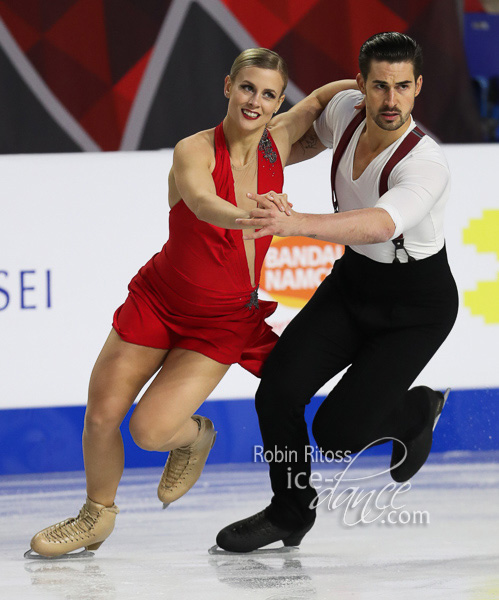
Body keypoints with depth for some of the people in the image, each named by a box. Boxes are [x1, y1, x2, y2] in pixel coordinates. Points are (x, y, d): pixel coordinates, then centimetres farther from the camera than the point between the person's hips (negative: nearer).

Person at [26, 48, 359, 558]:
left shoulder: (275, 145, -9)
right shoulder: (194, 151, -20)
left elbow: (320, 98, 13)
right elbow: (203, 203, -45)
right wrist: (247, 215, -65)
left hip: (222, 323, 1)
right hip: (159, 301, -1)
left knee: (150, 429, -15)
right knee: (101, 416, 3)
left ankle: (193, 437, 21)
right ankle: (97, 514, 29)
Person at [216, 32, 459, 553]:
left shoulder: (425, 164, -33)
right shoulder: (345, 110, -13)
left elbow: (380, 225, -53)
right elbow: (312, 139, 15)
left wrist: (294, 223, -65)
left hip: (417, 307, -6)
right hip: (352, 280, 6)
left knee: (337, 432, -13)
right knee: (278, 390, -12)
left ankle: (417, 410, 21)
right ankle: (291, 511, 12)